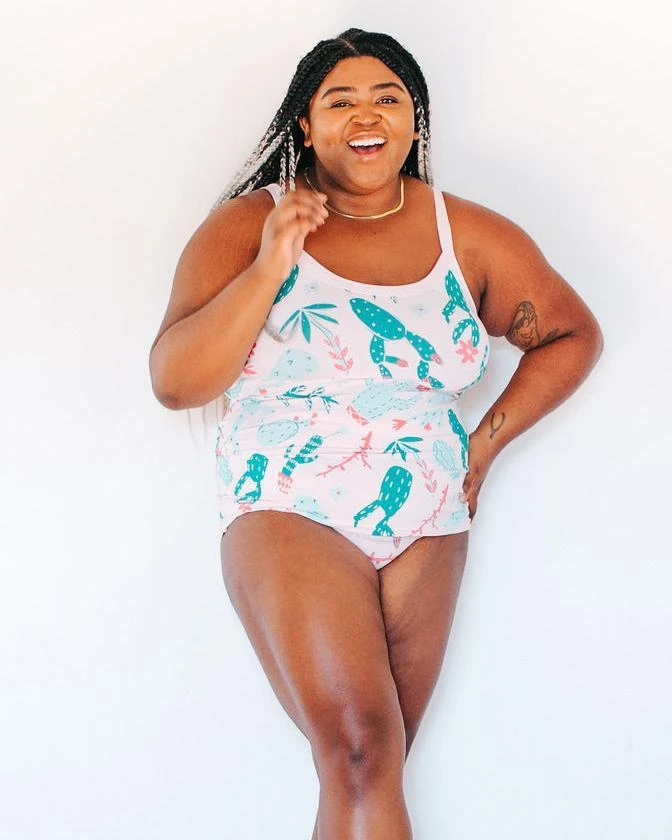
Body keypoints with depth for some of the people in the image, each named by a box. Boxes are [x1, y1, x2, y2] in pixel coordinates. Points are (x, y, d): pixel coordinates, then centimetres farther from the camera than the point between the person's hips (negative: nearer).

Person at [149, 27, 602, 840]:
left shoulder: (470, 236, 4)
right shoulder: (249, 224, -2)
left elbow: (571, 336, 17)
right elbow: (175, 382, -10)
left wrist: (485, 441, 7)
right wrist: (271, 266, -20)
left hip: (427, 529, 3)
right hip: (288, 514, -3)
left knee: (369, 772, 7)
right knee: (360, 752, -21)